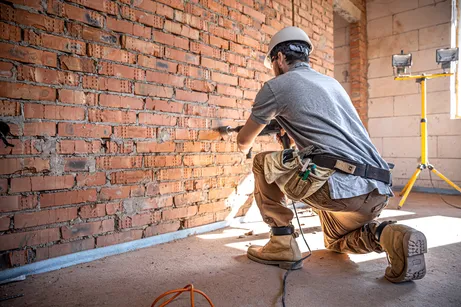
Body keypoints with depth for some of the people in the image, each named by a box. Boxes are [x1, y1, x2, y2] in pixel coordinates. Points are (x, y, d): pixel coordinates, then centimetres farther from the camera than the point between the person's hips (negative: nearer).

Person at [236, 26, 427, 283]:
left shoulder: (276, 86, 3)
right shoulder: (332, 82, 24)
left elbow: (244, 142, 16)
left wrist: (245, 144, 39)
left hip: (340, 185, -8)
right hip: (379, 191, 8)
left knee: (264, 162, 12)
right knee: (336, 242, 34)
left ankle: (283, 244, 11)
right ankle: (386, 235, 4)